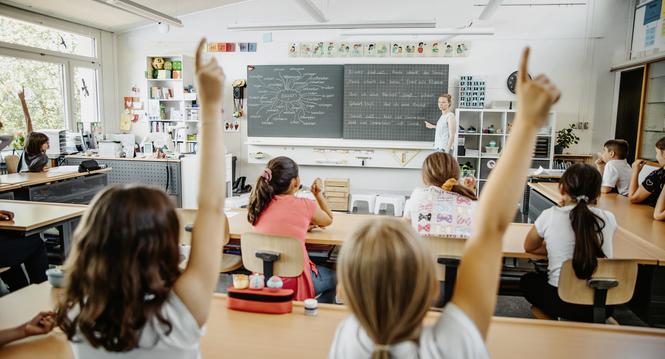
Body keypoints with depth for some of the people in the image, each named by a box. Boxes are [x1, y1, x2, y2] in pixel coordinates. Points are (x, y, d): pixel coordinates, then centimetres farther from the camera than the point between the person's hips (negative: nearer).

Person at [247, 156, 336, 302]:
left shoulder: (259, 204, -1)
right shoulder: (305, 206, -12)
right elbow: (328, 220, 10)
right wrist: (319, 194, 19)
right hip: (292, 282, -5)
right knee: (333, 277, 26)